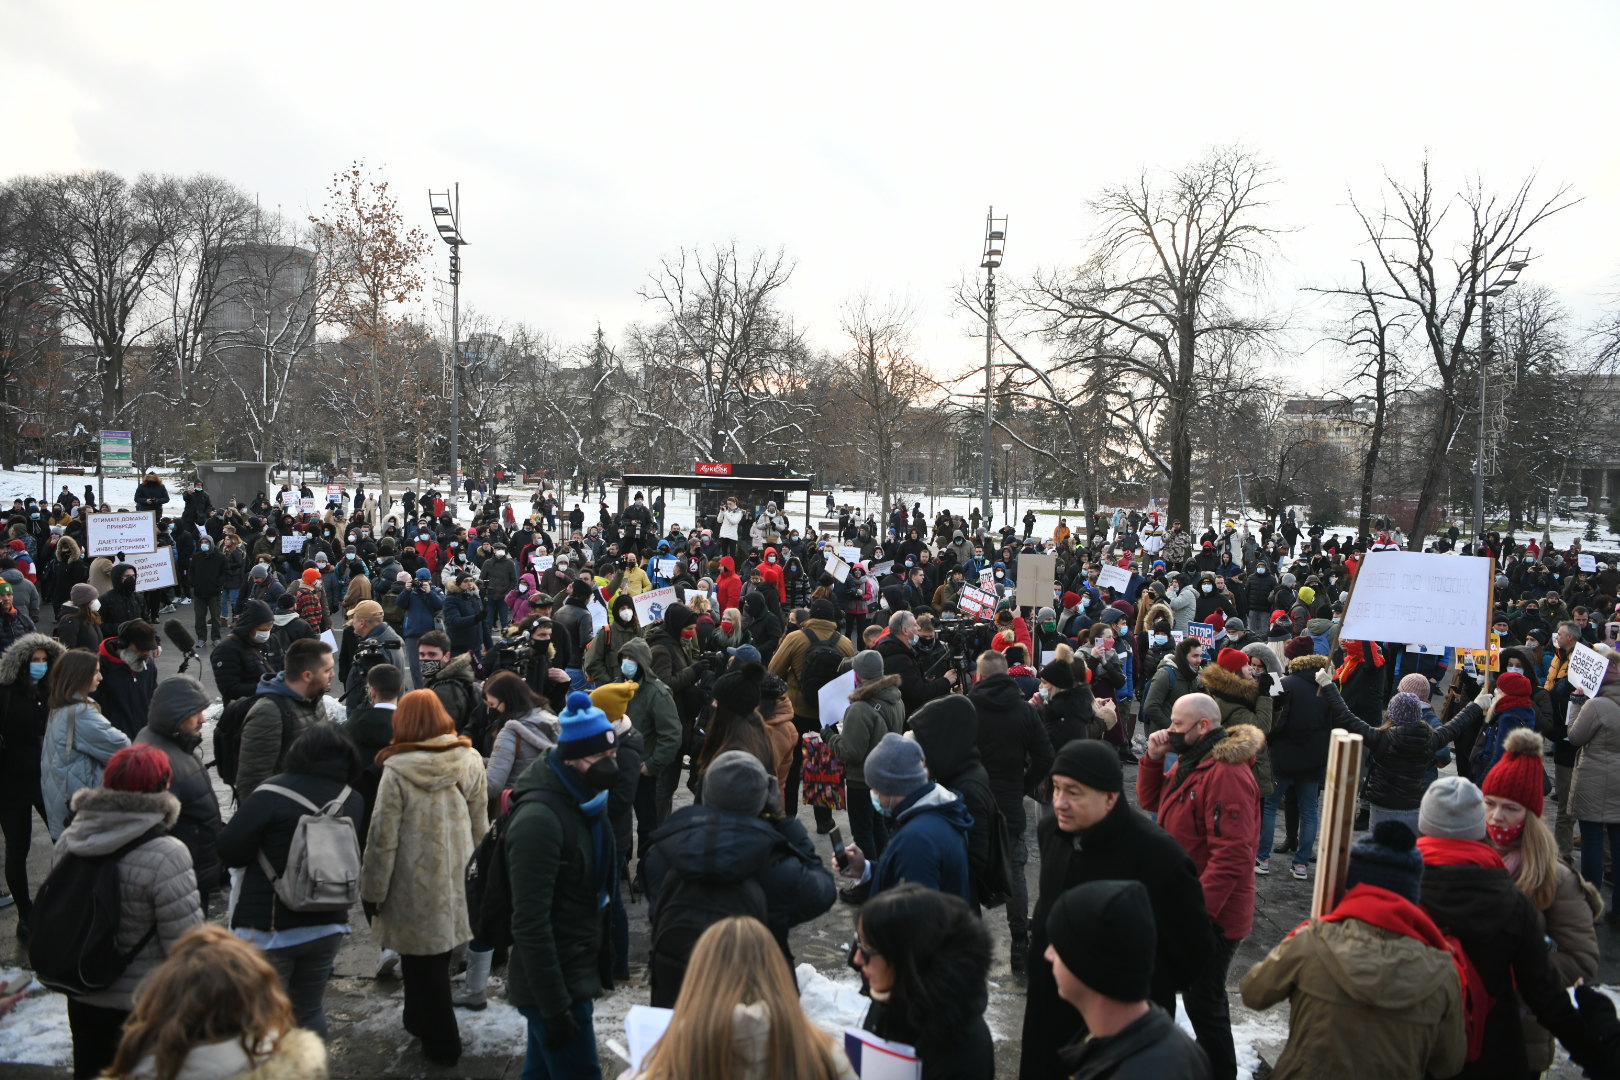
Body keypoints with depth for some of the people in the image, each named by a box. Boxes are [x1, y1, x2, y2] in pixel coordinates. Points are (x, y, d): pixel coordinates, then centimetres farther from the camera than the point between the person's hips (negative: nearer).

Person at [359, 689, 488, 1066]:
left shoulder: (397, 769, -17)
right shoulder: (470, 760, -5)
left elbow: (382, 837, -13)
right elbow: (480, 825, 4)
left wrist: (372, 891, -2)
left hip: (415, 886, -4)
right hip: (457, 882, 4)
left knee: (422, 961, 11)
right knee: (437, 957, 21)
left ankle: (440, 1042, 23)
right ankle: (422, 1021, 39)